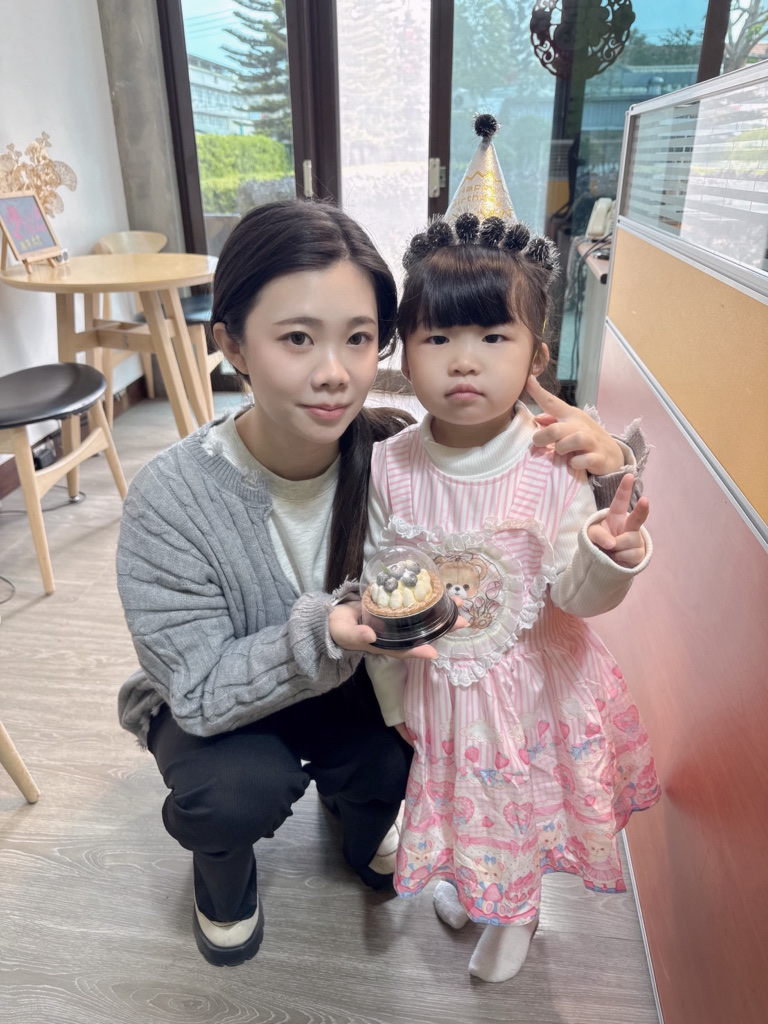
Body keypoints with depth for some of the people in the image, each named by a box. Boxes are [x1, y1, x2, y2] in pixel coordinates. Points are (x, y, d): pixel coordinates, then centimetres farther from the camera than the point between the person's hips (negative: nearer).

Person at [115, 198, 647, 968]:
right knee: (238, 791, -29)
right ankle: (223, 865, 13)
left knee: (394, 760, -22)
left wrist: (599, 473, -36)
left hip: (348, 685, 3)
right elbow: (199, 689, -25)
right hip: (211, 706, -2)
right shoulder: (170, 501, -31)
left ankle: (358, 820, 20)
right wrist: (322, 633, -42)